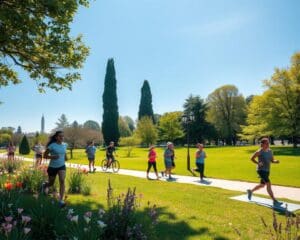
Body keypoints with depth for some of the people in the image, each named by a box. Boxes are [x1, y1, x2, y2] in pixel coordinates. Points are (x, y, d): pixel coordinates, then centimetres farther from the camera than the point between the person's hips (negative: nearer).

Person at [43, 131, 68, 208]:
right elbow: (45, 155, -9)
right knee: (51, 183, 16)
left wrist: (65, 157, 2)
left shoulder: (65, 145, -1)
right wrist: (52, 157, -25)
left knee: (62, 181, -18)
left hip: (62, 166, 2)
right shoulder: (52, 145, -15)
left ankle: (61, 200, -14)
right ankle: (45, 185, 55)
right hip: (52, 167, -2)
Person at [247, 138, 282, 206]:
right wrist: (258, 163, -18)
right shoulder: (259, 152, -13)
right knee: (268, 184, -14)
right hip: (261, 170, -8)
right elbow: (252, 158, -4)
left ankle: (250, 191, 39)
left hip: (267, 170, 8)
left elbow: (272, 160, 12)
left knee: (262, 185, 19)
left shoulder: (270, 151, 6)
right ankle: (274, 201, -7)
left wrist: (276, 161, -9)